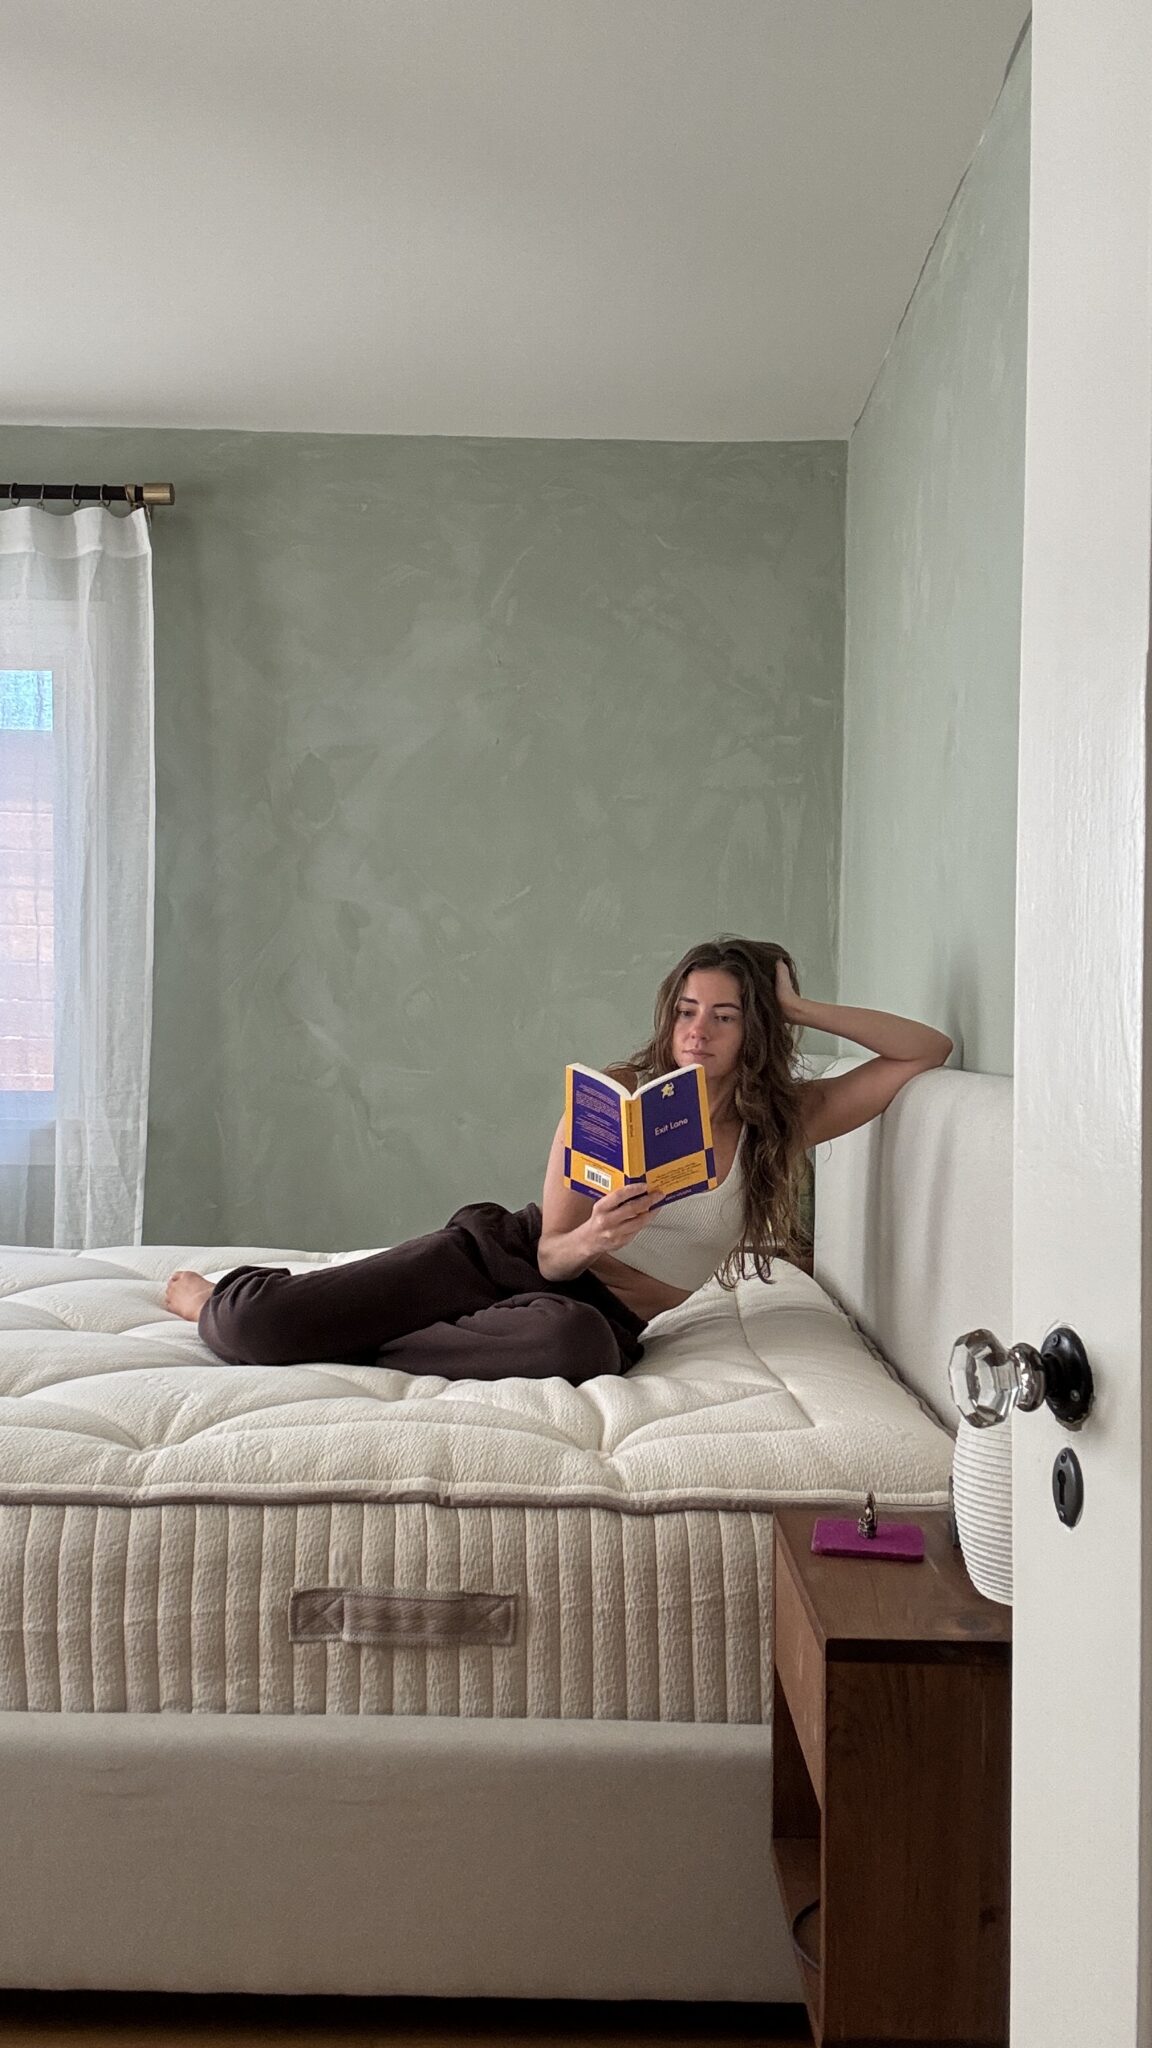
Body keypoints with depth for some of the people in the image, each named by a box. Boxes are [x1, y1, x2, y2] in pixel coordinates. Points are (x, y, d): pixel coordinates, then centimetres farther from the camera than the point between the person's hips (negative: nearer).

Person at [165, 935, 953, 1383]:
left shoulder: (782, 1123, 2)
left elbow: (930, 1050, -2)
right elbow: (551, 1252, -4)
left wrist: (801, 1009, -9)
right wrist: (592, 1238, -28)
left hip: (605, 1311, 1)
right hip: (506, 1251, -1)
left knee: (578, 1343, -44)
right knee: (253, 1327, -19)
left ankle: (352, 1347, -19)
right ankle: (212, 1296, 22)